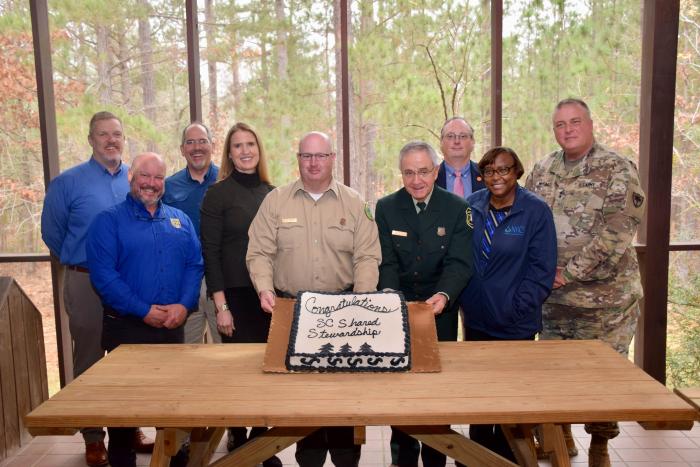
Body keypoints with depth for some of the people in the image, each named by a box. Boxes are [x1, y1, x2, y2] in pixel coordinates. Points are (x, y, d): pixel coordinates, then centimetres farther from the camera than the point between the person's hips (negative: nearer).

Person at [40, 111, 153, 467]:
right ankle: (93, 437, 18)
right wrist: (80, 263, 10)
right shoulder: (68, 182, -4)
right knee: (90, 361, 7)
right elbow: (52, 233, 4)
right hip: (87, 283, -3)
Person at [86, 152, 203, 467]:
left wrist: (184, 305, -12)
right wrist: (143, 310, -18)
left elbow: (195, 265, 5)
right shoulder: (109, 220, -3)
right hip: (126, 327, -4)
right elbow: (103, 274, -13)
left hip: (173, 327, 4)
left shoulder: (180, 220, 11)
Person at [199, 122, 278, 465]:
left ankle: (261, 439, 23)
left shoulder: (272, 193, 9)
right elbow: (209, 253, -8)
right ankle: (237, 438, 20)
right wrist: (220, 306, -13)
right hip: (236, 295, -4)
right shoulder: (217, 194, -5)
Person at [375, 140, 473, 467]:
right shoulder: (386, 207, -2)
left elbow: (459, 263, -13)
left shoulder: (457, 209, -6)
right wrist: (388, 291, -26)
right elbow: (386, 261, -7)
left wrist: (443, 295, -31)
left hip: (440, 309, -1)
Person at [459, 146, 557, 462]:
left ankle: (507, 457, 29)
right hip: (476, 319, 4)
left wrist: (517, 308, -14)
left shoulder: (536, 211, -10)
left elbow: (542, 268, -11)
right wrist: (460, 298, 1)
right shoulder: (471, 207, 1)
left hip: (516, 325, -4)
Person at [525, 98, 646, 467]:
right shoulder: (542, 171, 7)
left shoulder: (618, 171, -8)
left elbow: (616, 233, -17)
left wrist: (570, 272, -18)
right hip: (552, 294, 4)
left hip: (606, 295, -4)